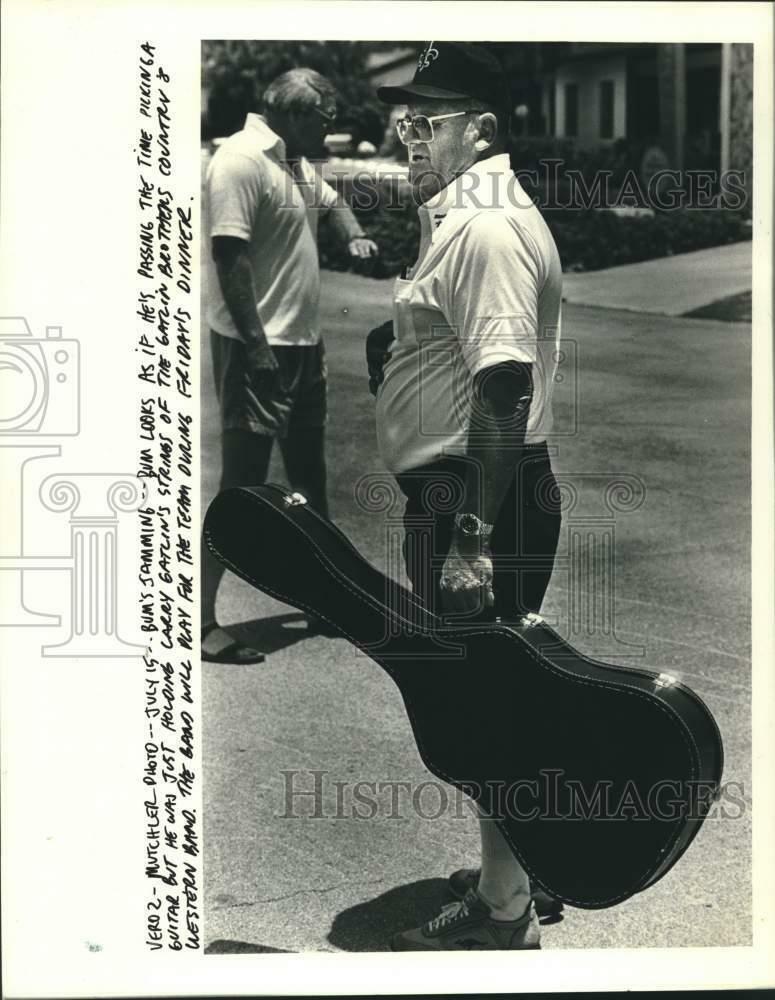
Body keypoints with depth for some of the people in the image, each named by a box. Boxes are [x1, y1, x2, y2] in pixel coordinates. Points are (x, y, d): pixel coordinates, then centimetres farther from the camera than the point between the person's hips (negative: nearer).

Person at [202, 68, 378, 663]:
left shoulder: (298, 163, 13)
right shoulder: (241, 161, -16)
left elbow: (331, 201, 33)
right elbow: (230, 257, -22)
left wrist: (355, 237, 10)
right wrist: (255, 347, -25)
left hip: (304, 345, 10)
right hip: (258, 350, -10)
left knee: (310, 476, 19)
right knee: (242, 485, -8)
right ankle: (203, 622, -2)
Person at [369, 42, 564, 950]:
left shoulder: (482, 229, -18)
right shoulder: (472, 218, 17)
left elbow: (505, 388, -25)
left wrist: (472, 536, -27)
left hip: (476, 498, -11)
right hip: (467, 495, 11)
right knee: (495, 688, 19)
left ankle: (502, 911, 15)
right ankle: (522, 868, 35)